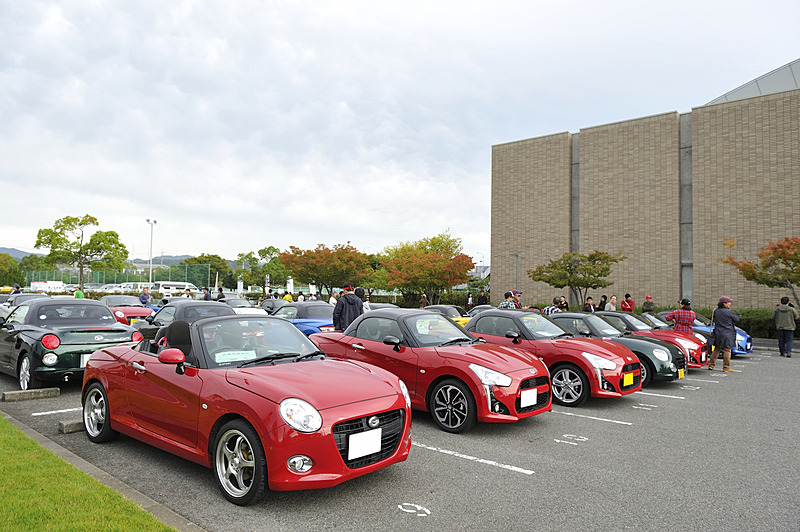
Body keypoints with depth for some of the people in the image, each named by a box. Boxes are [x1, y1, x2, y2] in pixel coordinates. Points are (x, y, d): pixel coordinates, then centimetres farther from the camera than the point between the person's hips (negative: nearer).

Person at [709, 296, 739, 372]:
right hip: (727, 334, -6)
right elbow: (737, 319, 1)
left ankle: (711, 365, 15)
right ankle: (726, 367, 1)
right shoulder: (729, 312, -13)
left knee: (716, 349, 14)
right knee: (727, 350, 0)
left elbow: (713, 320, 14)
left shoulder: (716, 311, 3)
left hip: (718, 333, 6)